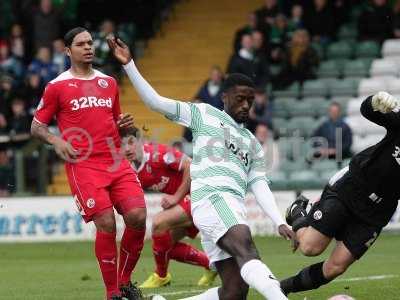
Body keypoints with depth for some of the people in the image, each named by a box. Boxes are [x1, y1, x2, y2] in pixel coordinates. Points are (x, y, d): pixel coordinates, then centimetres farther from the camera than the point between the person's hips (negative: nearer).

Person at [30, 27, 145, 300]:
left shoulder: (109, 82, 18)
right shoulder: (57, 86, 4)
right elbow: (37, 126, 8)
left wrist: (123, 125, 6)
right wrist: (56, 141, -11)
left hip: (117, 162, 4)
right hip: (83, 165, -4)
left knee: (138, 217, -12)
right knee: (106, 224, -16)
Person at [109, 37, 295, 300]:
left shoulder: (253, 144, 29)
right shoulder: (204, 115, 15)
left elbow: (260, 187, 22)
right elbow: (155, 101, 10)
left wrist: (280, 222, 8)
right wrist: (129, 64, 1)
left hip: (235, 209, 7)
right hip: (211, 196, -7)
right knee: (246, 249, -33)